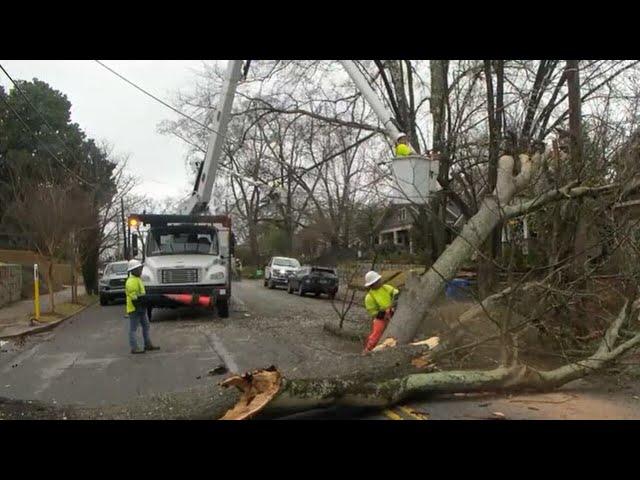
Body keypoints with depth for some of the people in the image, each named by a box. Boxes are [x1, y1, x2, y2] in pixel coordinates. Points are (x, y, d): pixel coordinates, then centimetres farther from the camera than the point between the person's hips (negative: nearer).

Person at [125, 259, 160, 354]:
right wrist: (138, 307, -24)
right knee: (133, 329, -3)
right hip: (134, 309, -10)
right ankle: (134, 348, 1)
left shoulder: (138, 279, 16)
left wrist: (143, 307, 23)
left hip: (141, 308, 10)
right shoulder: (131, 281, -17)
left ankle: (148, 345, 21)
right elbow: (133, 297, -23)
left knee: (146, 326, 14)